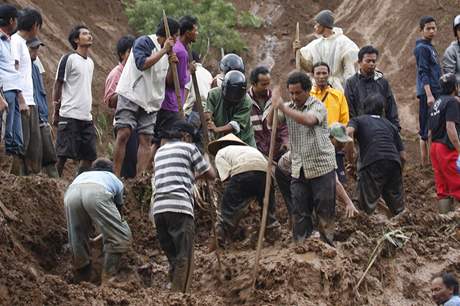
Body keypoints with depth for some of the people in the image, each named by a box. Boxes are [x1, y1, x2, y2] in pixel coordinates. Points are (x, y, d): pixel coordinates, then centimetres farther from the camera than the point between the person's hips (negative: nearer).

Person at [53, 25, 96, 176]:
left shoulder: (90, 62, 16)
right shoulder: (69, 59, -5)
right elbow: (58, 85, -4)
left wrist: (89, 110, 18)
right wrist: (56, 113, -6)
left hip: (86, 117, 7)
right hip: (70, 116, -7)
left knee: (89, 155, 5)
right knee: (63, 154, -7)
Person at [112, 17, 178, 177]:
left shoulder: (165, 51, 19)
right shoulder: (144, 42, -4)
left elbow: (168, 81, 18)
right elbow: (142, 63, -22)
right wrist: (163, 51, -16)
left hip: (150, 102, 7)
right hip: (131, 96, -7)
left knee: (146, 140, -4)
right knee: (123, 134, -15)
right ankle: (116, 176, -16)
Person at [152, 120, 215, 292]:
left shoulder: (160, 151, 26)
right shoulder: (188, 147, 10)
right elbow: (211, 175, 15)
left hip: (158, 209, 6)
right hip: (179, 207, -6)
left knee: (174, 259, 12)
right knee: (184, 258, -8)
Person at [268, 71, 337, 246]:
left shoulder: (318, 106, -9)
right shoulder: (289, 107, 9)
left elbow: (308, 120, -30)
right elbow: (271, 123, -2)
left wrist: (282, 107, -33)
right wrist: (273, 107, -21)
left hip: (321, 167, -5)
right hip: (299, 170, 5)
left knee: (325, 212, 0)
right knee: (299, 212, 7)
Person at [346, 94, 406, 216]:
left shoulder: (357, 120, 20)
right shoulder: (390, 125, 29)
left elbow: (349, 132, -5)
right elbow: (403, 156, 22)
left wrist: (352, 162, 3)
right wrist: (398, 173, 39)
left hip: (372, 164, -3)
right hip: (394, 163, 3)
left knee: (366, 210, -1)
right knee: (398, 210, 13)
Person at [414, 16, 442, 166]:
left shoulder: (430, 47, 19)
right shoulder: (422, 48, -10)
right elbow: (423, 73, -18)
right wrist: (429, 95, -24)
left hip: (435, 91, 9)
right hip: (428, 92, -9)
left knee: (426, 129, 10)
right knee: (428, 127, -9)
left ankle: (425, 159, 13)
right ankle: (426, 160, -8)